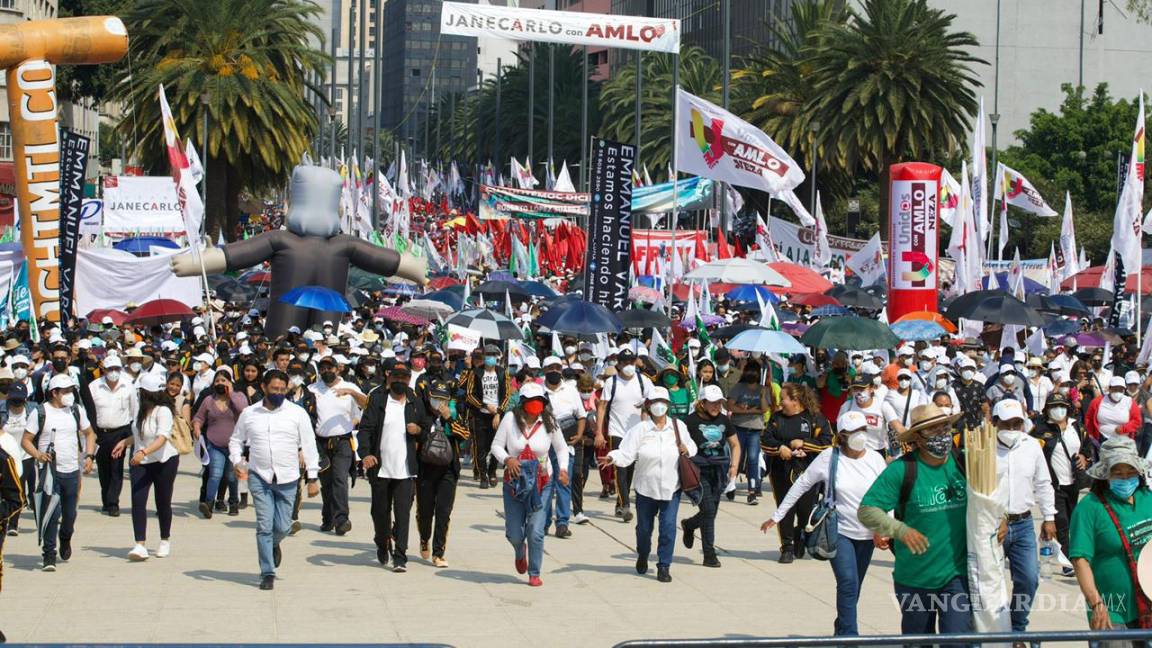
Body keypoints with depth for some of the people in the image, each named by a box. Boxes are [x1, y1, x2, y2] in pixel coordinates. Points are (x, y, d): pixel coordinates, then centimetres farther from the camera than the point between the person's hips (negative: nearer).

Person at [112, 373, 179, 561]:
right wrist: (125, 442, 19)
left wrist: (144, 452, -44)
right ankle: (140, 545, -18)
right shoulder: (142, 410, 7)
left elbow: (162, 438, -31)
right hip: (140, 463, 6)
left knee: (163, 502, 8)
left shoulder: (163, 412, -18)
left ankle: (165, 541, 31)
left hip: (164, 461, -6)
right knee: (138, 501, -11)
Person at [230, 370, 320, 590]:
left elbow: (309, 446, 3)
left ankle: (273, 545, 38)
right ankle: (267, 573, 2)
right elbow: (236, 440, 17)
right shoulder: (249, 414, 5)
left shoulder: (297, 414, 1)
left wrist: (312, 478, 0)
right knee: (264, 526, -6)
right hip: (259, 477, 0)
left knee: (282, 526, 2)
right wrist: (237, 462, -2)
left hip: (287, 479, 0)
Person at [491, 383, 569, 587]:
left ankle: (534, 574, 8)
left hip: (541, 484, 0)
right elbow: (496, 445, -4)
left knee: (536, 532, -9)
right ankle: (520, 553, 44)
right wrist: (507, 459, -24)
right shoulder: (510, 419, -9)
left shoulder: (549, 422, -6)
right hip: (514, 483, 0)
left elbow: (561, 448, 6)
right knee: (514, 534, 7)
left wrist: (563, 469, -10)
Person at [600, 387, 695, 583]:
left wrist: (687, 449, -7)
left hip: (671, 488, 1)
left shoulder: (678, 426, 2)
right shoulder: (640, 429, -7)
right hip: (646, 487, -1)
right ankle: (642, 556, 41)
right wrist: (612, 458, -33)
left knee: (668, 526, -7)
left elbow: (691, 445, 17)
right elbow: (626, 453, -14)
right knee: (644, 527, 12)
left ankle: (664, 566, 4)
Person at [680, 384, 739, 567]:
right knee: (708, 510, -11)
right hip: (699, 470, -5)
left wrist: (734, 466, 6)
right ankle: (709, 554, -1)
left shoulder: (723, 420, 7)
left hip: (719, 470, 5)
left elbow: (735, 444, 17)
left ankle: (689, 525, 42)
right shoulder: (691, 421, -8)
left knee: (711, 512, 9)